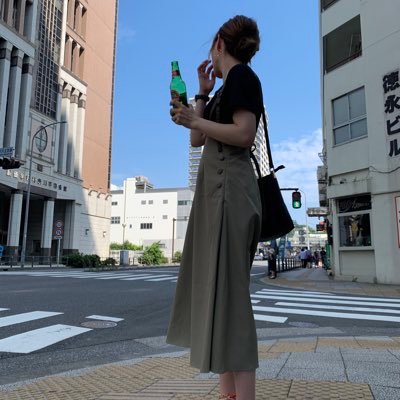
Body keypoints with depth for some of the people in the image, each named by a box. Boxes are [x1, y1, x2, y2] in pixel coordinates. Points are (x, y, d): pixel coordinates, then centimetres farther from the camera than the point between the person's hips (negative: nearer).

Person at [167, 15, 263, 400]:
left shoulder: (241, 75, 0)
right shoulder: (227, 88, 27)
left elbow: (245, 134, -14)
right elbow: (197, 141, 24)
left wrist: (193, 119, -9)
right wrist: (203, 94, 23)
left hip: (228, 189, -10)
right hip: (216, 191, 10)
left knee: (228, 291, -13)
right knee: (215, 289, 5)